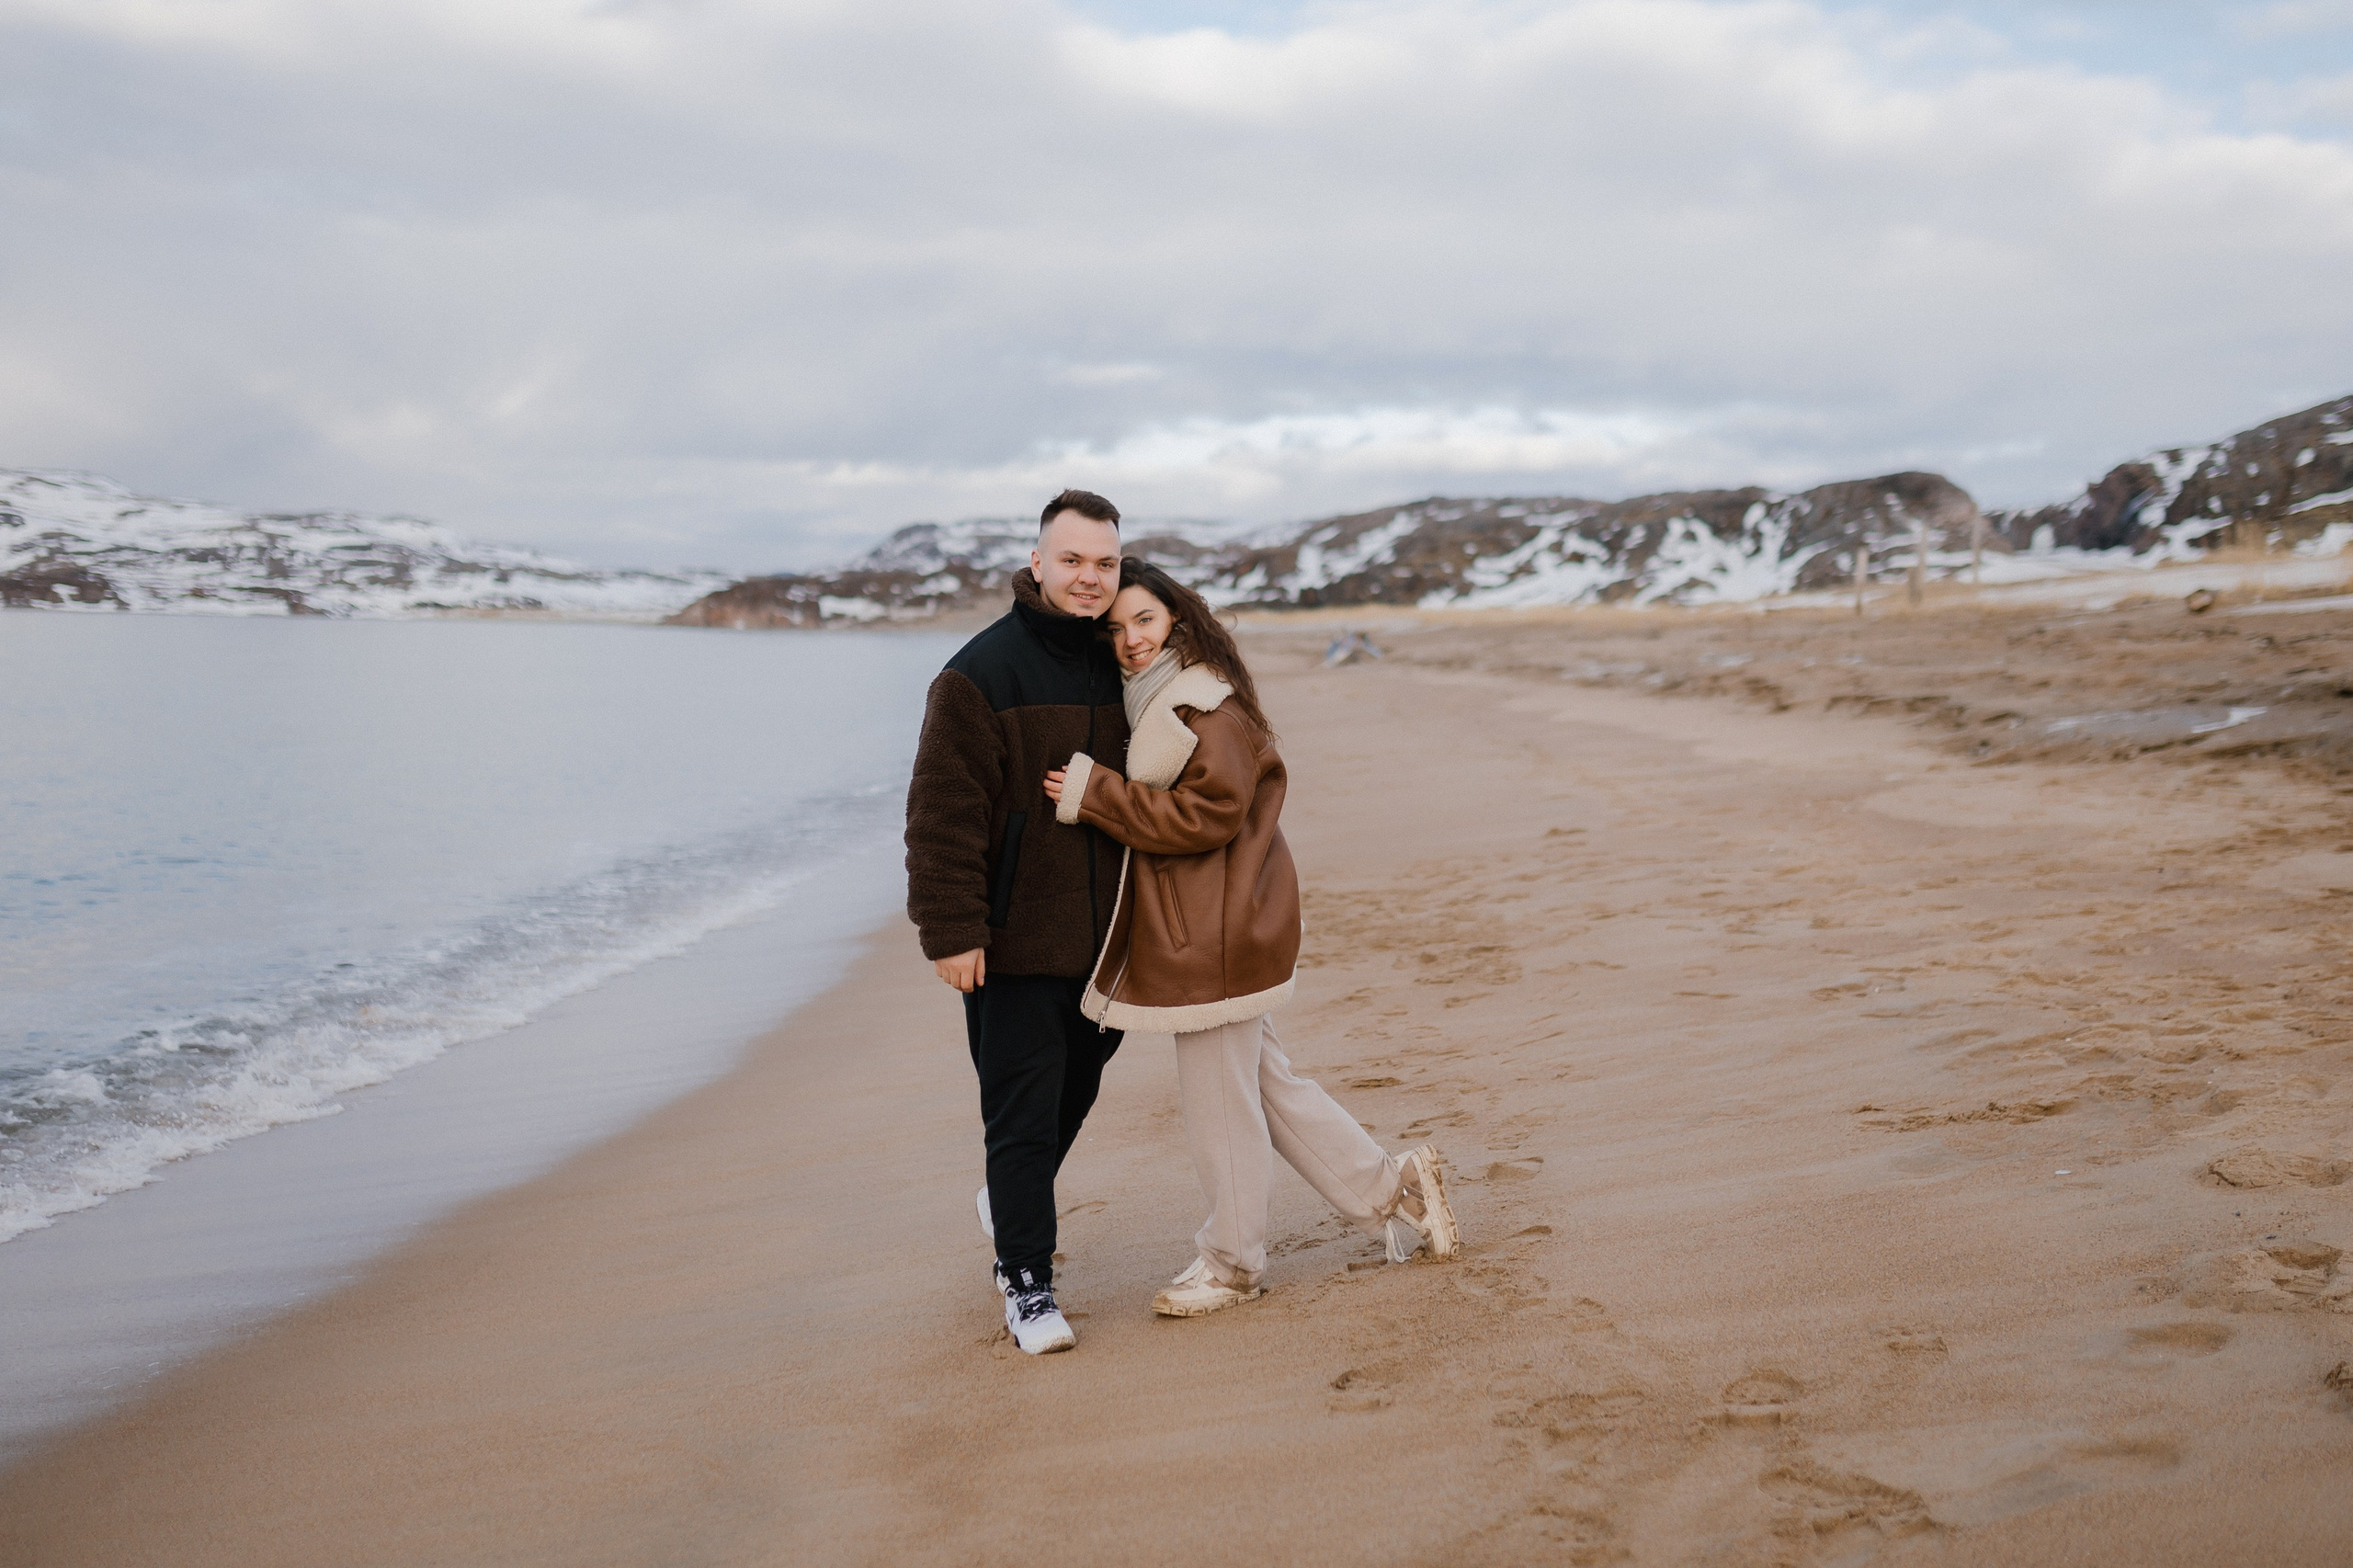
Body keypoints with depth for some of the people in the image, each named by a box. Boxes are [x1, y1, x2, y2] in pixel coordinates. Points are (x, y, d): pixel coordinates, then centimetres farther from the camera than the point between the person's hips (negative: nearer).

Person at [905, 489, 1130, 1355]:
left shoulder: (1122, 667, 8)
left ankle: (1009, 1200, 46)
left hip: (1104, 934, 7)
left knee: (1075, 1088, 21)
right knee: (1022, 1111, -2)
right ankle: (1025, 1281, 11)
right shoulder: (981, 674, -12)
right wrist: (951, 929, -19)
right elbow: (944, 815, -15)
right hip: (1015, 940, -7)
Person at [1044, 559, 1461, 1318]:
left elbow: (1206, 814, -23)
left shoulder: (1209, 708, -16)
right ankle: (1392, 1185, 27)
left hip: (1216, 934, -10)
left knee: (1219, 1099, 3)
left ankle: (1232, 1262, 19)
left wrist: (1093, 793, -22)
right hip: (1189, 929, 10)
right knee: (1262, 1079, 17)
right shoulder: (1150, 701, 14)